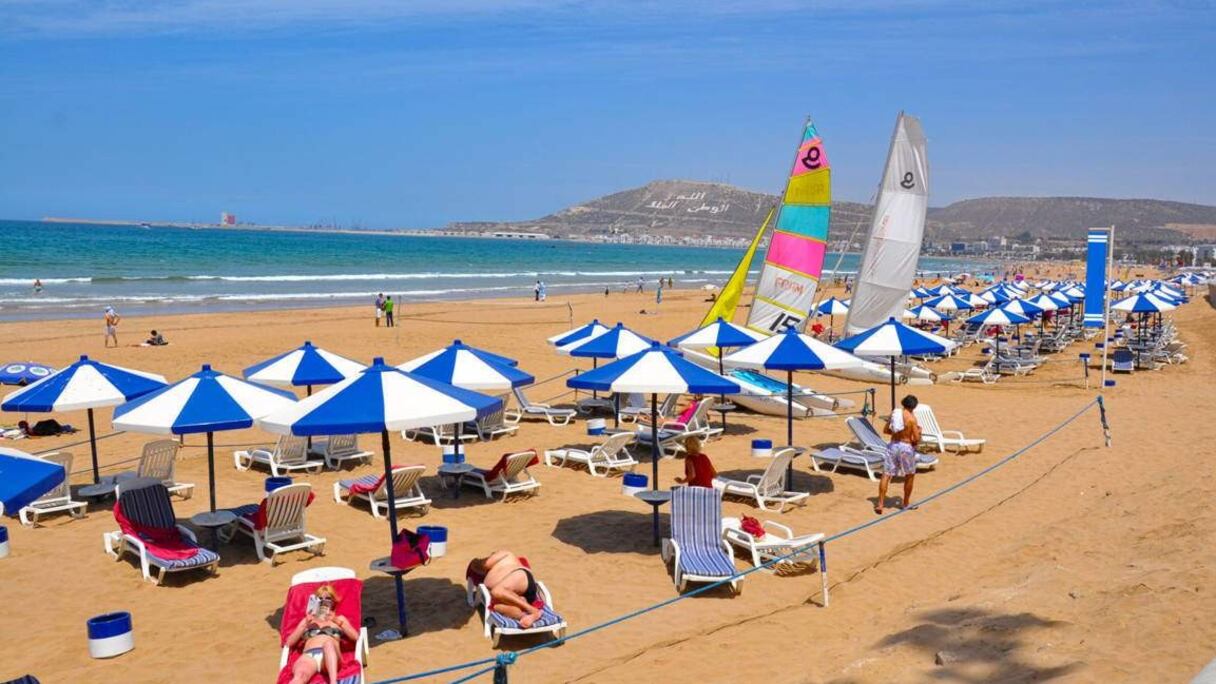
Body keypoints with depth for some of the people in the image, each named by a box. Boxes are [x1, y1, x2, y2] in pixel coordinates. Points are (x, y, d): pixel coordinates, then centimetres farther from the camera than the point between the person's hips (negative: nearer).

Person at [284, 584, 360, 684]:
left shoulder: (339, 619, 30)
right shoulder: (307, 620, 34)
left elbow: (356, 637, 13)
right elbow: (289, 642, 21)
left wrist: (338, 622, 4)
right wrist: (306, 625, 10)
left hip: (329, 657, -1)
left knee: (328, 642, -40)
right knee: (299, 674, -38)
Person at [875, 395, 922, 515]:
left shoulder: (894, 413, 2)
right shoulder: (911, 418, -12)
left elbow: (886, 430, 11)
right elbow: (916, 439, -12)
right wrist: (918, 431, 8)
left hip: (893, 445, 4)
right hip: (906, 447, -4)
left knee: (886, 475, 5)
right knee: (910, 476, 18)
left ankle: (880, 504, 0)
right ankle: (906, 503, 29)